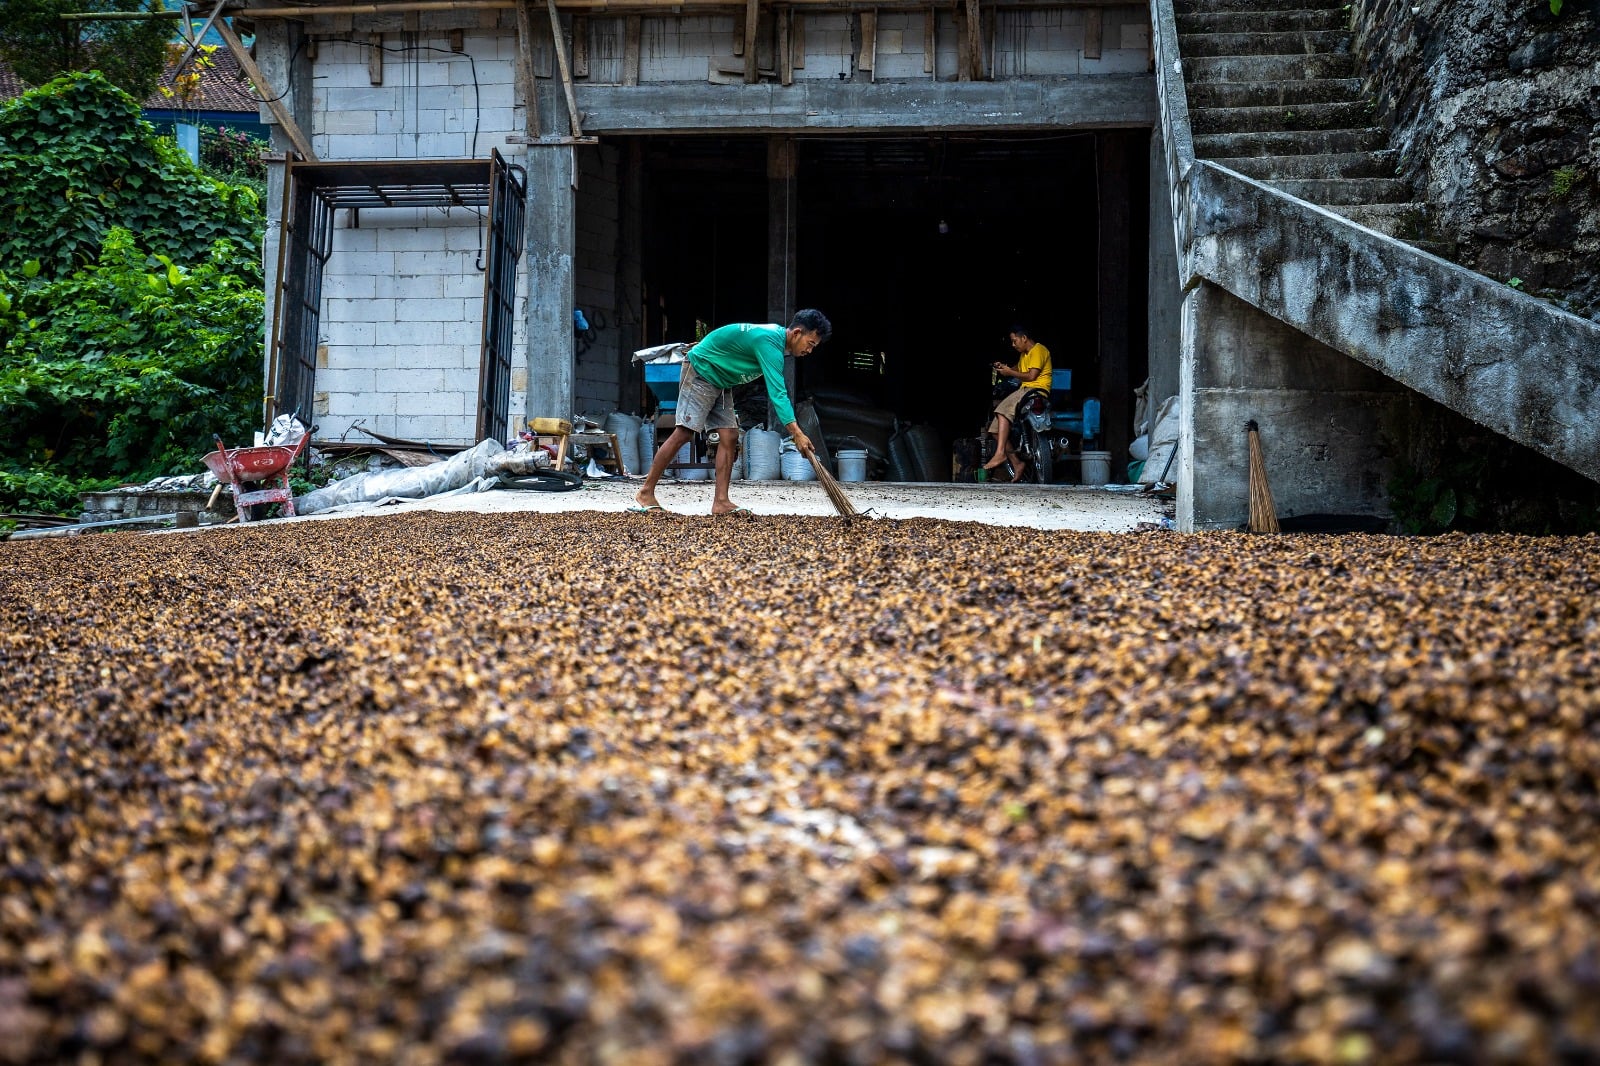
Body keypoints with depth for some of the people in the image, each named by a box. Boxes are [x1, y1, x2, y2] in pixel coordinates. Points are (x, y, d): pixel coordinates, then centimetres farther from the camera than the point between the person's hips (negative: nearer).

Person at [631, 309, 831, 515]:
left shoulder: (776, 334, 2)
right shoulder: (770, 343, -29)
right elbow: (777, 392, -35)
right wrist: (797, 434, -39)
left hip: (720, 382, 10)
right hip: (700, 372, -10)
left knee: (729, 437, -2)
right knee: (683, 433, -12)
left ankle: (721, 502, -5)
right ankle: (645, 494, -8)